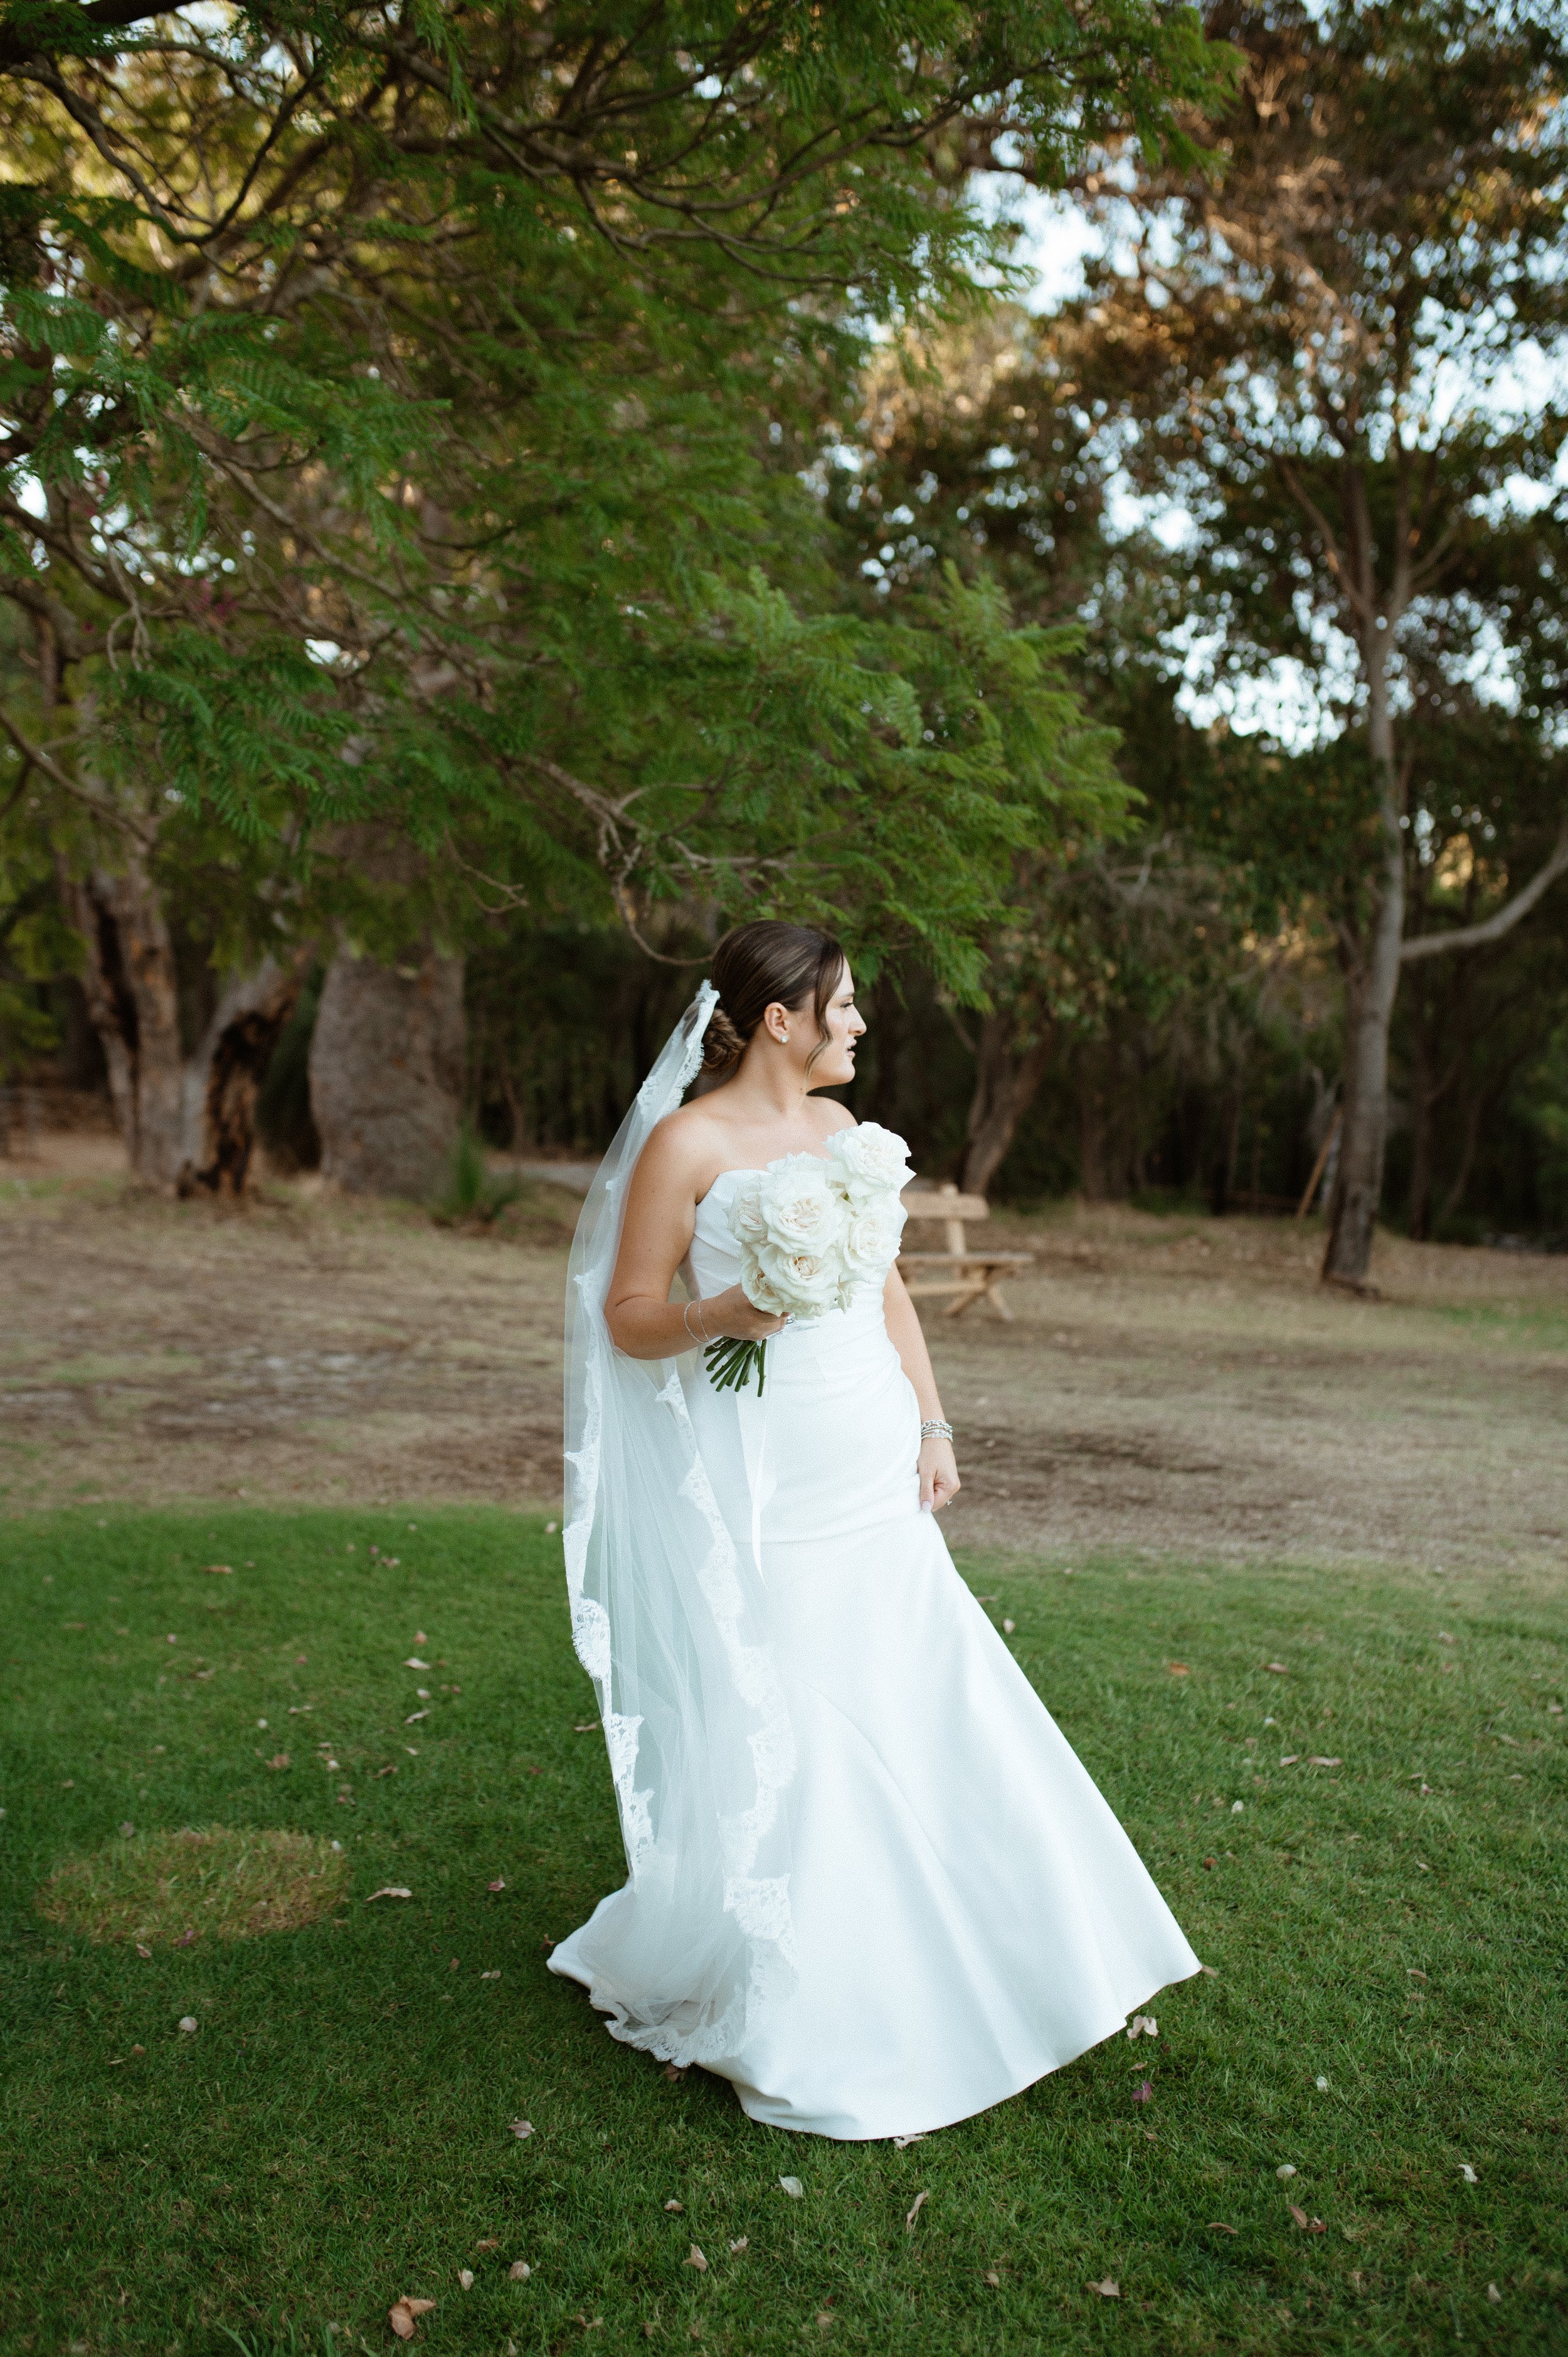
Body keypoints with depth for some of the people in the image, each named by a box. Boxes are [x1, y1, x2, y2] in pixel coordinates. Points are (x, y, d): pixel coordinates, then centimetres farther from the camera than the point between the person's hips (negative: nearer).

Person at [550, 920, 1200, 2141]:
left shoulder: (837, 1124, 10)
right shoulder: (686, 1142, -10)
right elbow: (629, 1319, -7)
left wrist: (932, 1424, 8)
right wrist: (721, 1313, -26)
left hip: (873, 1466, 7)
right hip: (763, 1478, -6)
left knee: (926, 1698, 11)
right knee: (779, 1729, 2)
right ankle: (786, 2011, 24)